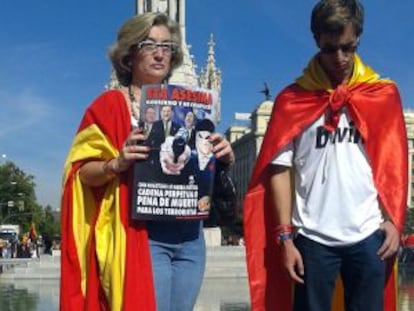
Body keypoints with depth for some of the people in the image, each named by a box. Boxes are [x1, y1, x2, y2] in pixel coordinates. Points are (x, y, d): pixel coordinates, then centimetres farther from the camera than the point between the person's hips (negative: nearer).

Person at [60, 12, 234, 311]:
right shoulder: (110, 104, 1)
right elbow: (83, 171, -3)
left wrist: (223, 155, -4)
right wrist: (117, 164, -22)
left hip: (190, 234, 5)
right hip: (141, 232, -5)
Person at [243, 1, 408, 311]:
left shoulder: (383, 95, 6)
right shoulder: (293, 99, 2)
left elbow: (394, 165, 8)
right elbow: (279, 170, 0)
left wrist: (394, 220, -1)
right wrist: (285, 236, -5)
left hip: (369, 235, 1)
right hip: (312, 237, -1)